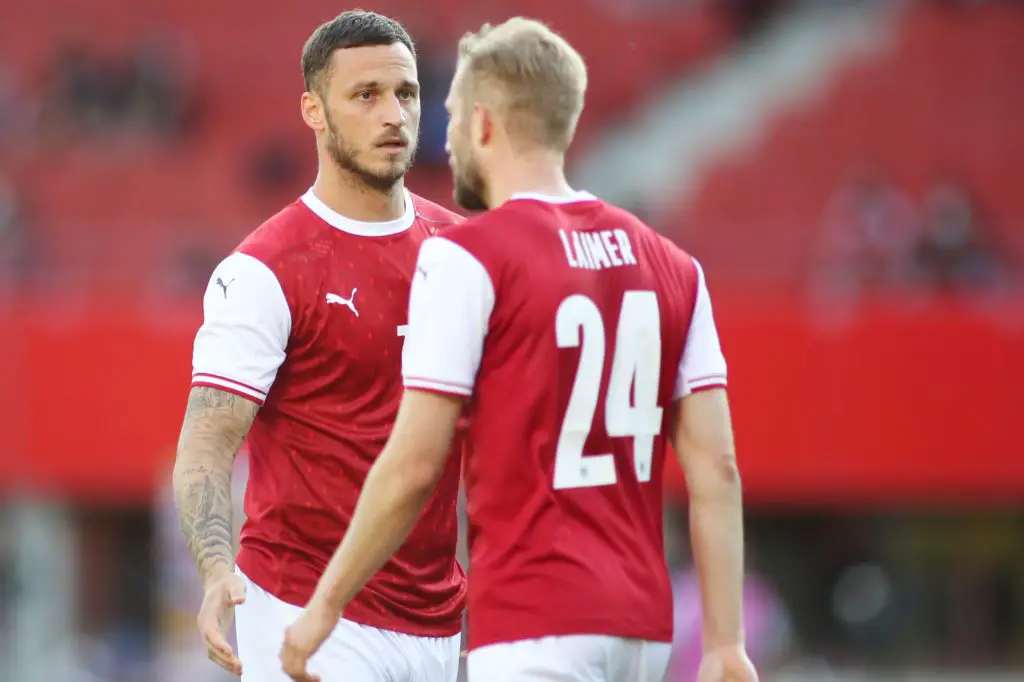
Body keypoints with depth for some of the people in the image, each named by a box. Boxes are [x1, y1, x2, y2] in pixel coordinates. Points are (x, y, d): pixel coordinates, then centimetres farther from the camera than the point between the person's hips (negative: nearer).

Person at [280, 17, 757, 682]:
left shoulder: (466, 258, -7)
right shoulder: (671, 267, 11)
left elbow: (414, 465, -9)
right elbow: (716, 469, 6)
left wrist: (326, 604, 1)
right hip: (640, 626, 7)